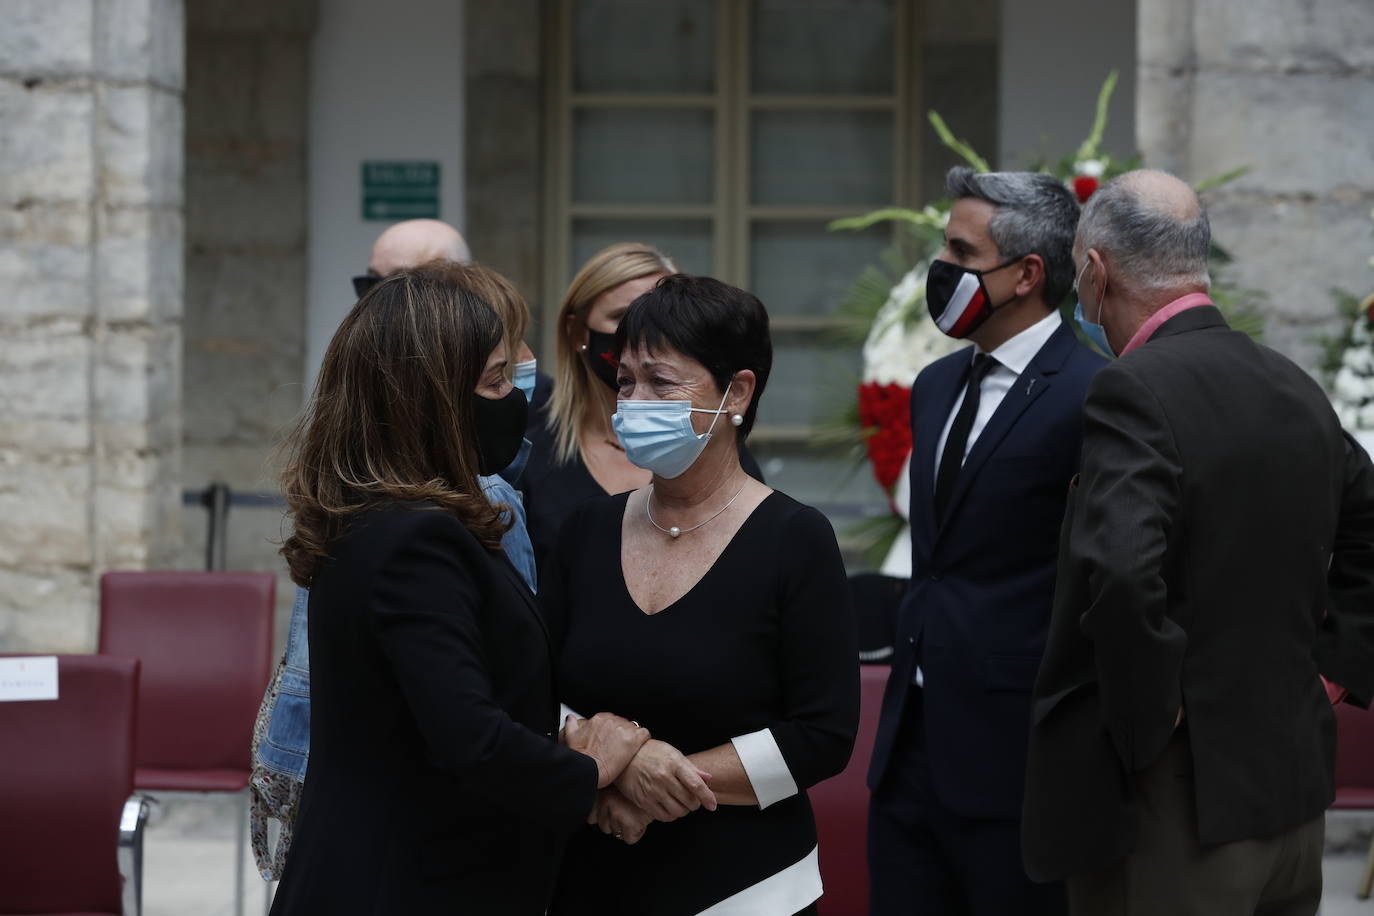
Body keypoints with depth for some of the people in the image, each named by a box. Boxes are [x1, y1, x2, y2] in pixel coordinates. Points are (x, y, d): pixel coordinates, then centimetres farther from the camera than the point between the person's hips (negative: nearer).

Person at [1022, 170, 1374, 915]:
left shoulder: (1133, 392, -17)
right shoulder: (1296, 387, 9)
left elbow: (1121, 573, -31)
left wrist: (1148, 720, -19)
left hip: (1176, 810, -8)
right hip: (1292, 792, 8)